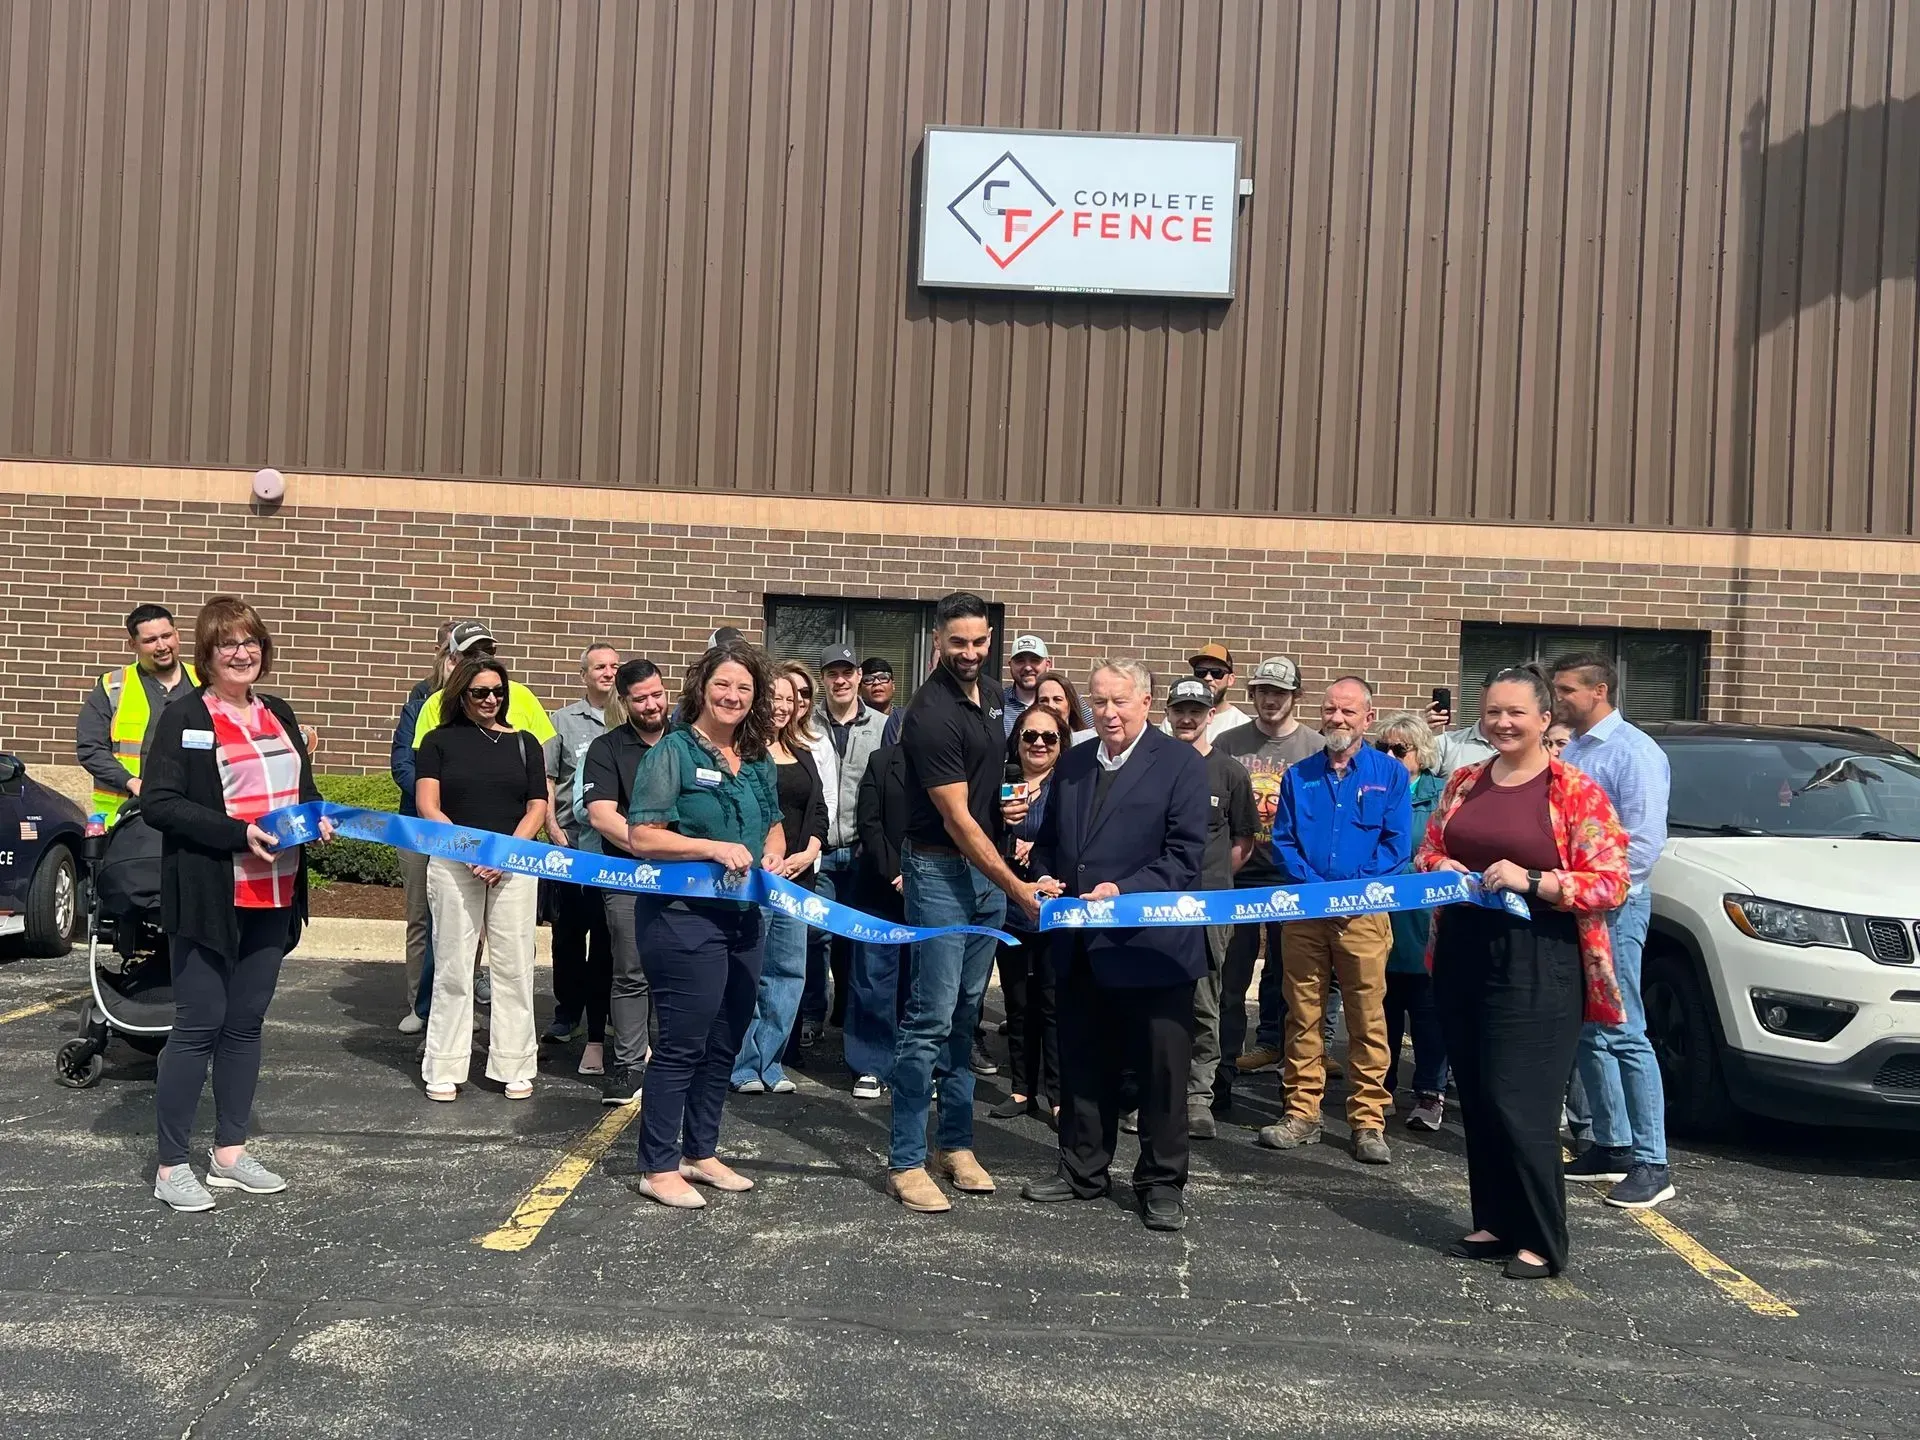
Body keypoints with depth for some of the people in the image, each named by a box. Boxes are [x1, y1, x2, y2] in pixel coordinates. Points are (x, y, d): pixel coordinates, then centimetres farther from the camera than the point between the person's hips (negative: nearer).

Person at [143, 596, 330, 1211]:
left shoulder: (278, 714, 14)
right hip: (208, 898, -6)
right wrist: (239, 834, -22)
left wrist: (317, 817, 2)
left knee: (245, 1023, 12)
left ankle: (230, 1153, 23)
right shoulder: (185, 716, -6)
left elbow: (303, 787, 24)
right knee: (199, 1026, -2)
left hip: (272, 896, 6)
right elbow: (158, 802, -14)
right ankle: (171, 1166, 10)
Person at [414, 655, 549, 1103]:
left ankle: (514, 1067, 10)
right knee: (452, 969, 3)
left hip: (514, 867, 1)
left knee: (513, 968, 2)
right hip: (452, 865, -1)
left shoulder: (524, 743, 11)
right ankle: (444, 1070, 10)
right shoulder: (439, 741, 6)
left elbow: (537, 807, 5)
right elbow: (428, 807, -3)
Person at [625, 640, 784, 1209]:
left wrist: (775, 852, 1)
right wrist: (714, 848, -23)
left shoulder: (759, 760, 10)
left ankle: (701, 1152, 30)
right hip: (684, 916, -7)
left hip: (744, 917, 7)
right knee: (682, 1044, -2)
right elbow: (641, 837, -15)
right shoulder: (674, 750, -9)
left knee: (725, 1043, 15)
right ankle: (659, 1167, 10)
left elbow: (774, 823, 24)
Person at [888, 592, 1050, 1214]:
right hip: (942, 869, -8)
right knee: (932, 1016, -6)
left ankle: (955, 1143, 22)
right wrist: (1017, 888, -19)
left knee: (967, 1013, 13)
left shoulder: (991, 696, 8)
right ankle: (905, 1161, 2)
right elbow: (957, 819, -19)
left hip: (989, 868, 8)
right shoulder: (932, 713, -18)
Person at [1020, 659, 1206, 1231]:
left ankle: (1161, 1183, 18)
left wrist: (1124, 891, -22)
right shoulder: (1073, 763, 12)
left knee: (1160, 1069, 5)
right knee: (1082, 1064, 15)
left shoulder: (1180, 763, -7)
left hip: (1151, 944, -5)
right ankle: (1081, 1170, 29)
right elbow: (1048, 840, 18)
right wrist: (1045, 877, -3)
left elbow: (1185, 856, -13)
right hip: (1081, 944, 6)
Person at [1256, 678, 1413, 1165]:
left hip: (1364, 912, -2)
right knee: (1303, 1015, 5)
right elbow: (1283, 842, 6)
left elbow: (1397, 845, -3)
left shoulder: (1389, 774, 3)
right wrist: (1317, 887, -8)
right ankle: (1302, 1113, 14)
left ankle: (1369, 1121, 6)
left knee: (1367, 1020, -2)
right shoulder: (1299, 776, 10)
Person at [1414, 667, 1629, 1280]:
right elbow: (1427, 851, 20)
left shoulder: (1578, 792, -5)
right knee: (1476, 1099, 10)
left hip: (1537, 965, -5)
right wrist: (1442, 869, -4)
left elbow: (1610, 884, -8)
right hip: (1462, 955, 6)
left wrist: (1530, 880, -20)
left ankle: (1540, 1241, 6)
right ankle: (1493, 1224, 23)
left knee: (1519, 1103, -7)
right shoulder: (1463, 783, 11)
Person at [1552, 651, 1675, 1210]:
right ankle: (1612, 1146, 21)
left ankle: (1651, 1164, -1)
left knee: (1623, 1036, -7)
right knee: (1588, 1033, 12)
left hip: (1612, 909, -8)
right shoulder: (1567, 752, 14)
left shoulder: (1633, 752, -10)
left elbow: (1644, 843, -17)